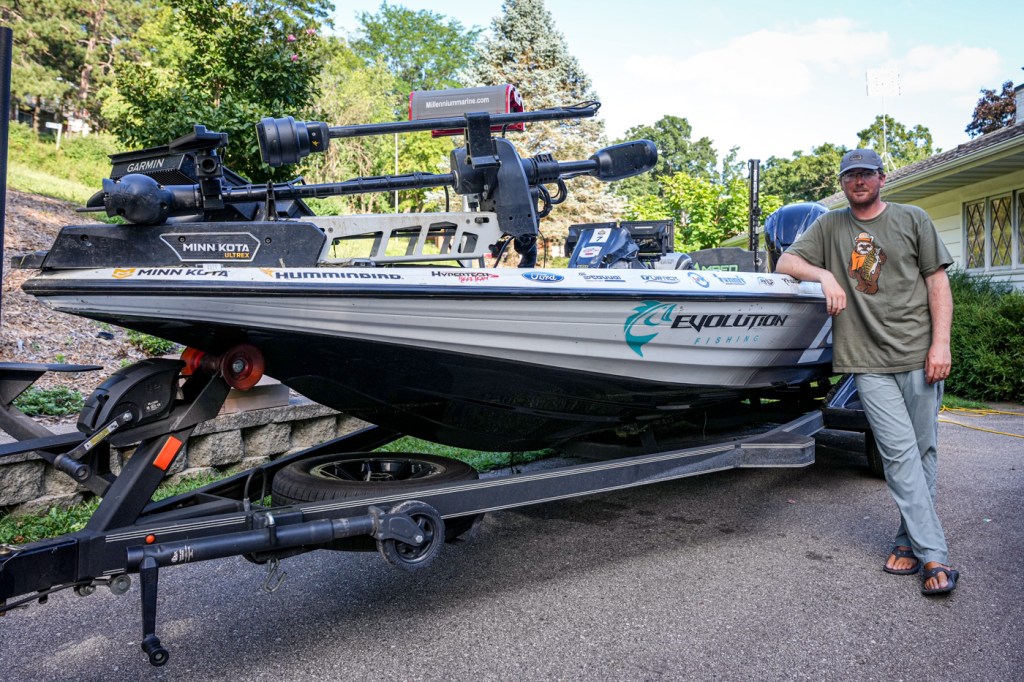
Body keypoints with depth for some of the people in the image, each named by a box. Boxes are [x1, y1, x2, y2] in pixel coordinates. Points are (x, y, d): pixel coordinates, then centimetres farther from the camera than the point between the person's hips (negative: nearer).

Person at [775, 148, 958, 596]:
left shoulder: (912, 220, 11)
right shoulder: (830, 226, 15)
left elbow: (937, 282, 6)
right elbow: (785, 263, 9)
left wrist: (940, 344, -4)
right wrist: (824, 274, -10)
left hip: (918, 356, 0)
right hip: (869, 362, 0)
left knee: (922, 453, 4)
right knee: (900, 454, -6)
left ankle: (909, 540, 18)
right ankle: (934, 555, 0)